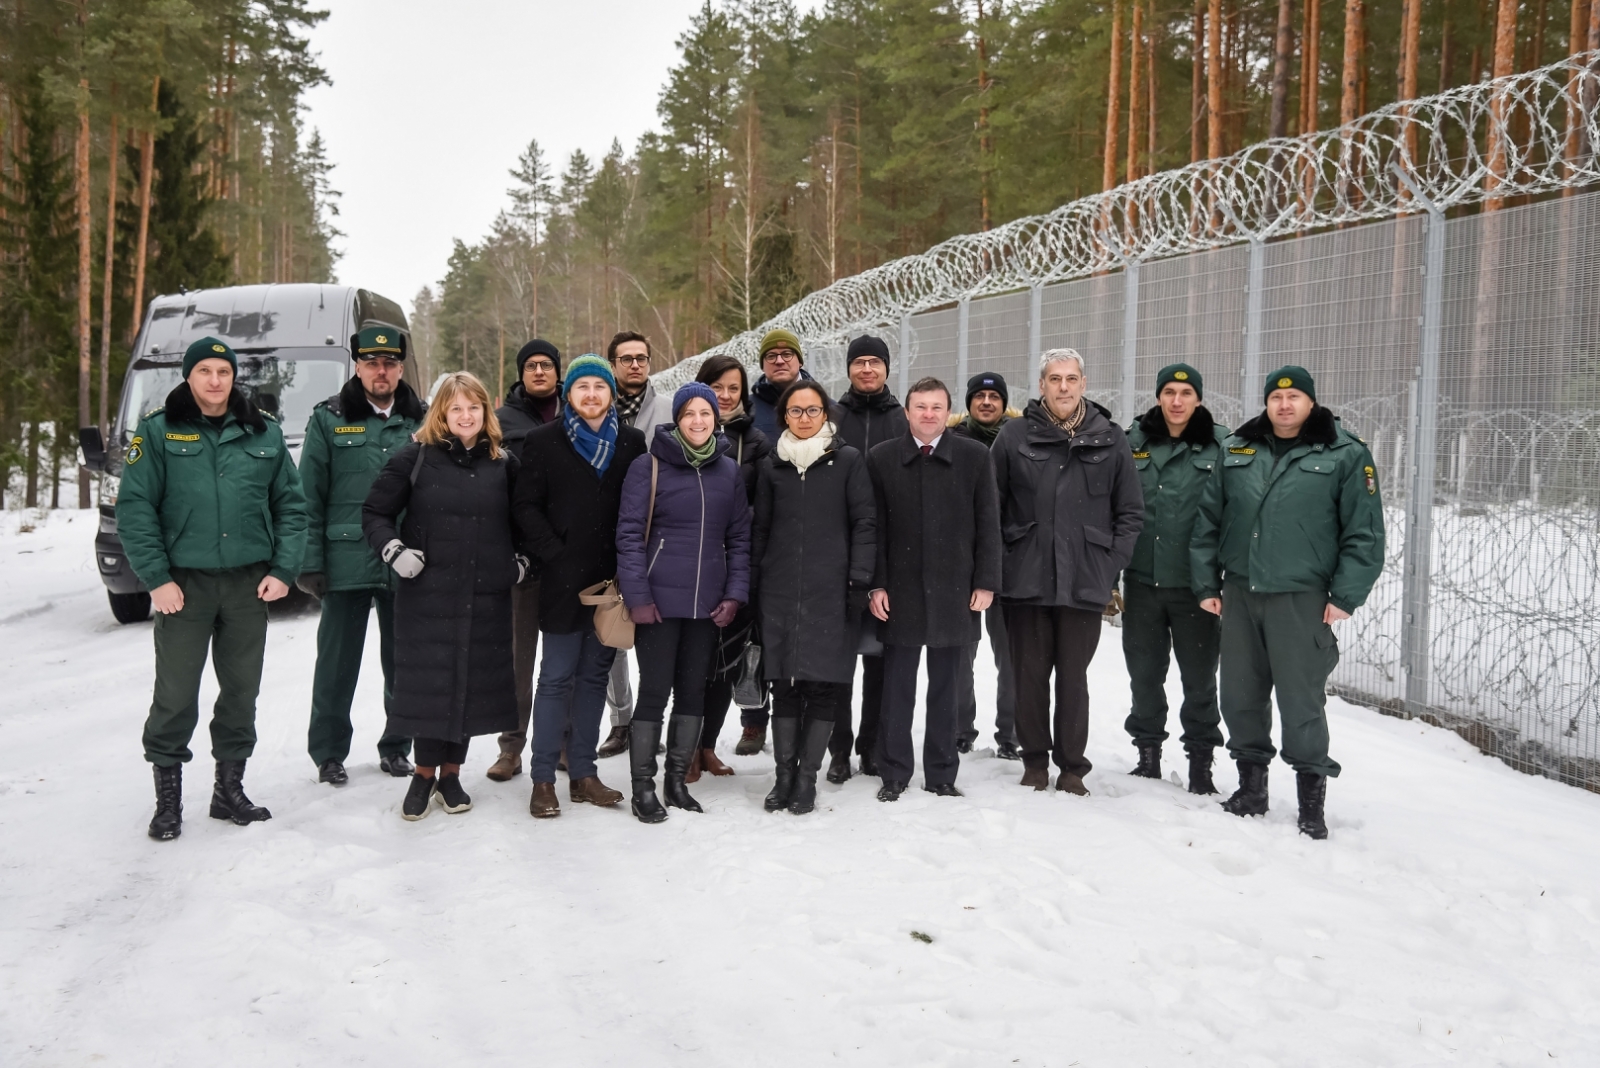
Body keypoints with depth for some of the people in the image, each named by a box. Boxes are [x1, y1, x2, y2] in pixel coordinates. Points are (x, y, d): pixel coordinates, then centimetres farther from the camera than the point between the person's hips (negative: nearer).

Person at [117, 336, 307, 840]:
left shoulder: (264, 433, 7)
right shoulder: (158, 431, 0)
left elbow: (291, 505, 9)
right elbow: (134, 508, -4)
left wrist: (283, 570, -1)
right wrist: (156, 578, -10)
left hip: (250, 584, 3)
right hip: (184, 583, -2)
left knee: (242, 690, 9)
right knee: (175, 694, -1)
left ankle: (229, 788, 23)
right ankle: (168, 796, 13)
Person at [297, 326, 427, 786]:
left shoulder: (421, 420, 7)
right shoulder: (329, 419, 1)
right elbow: (309, 497, -1)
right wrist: (309, 562, -7)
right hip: (347, 560, -2)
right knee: (338, 661, 6)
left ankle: (396, 746, 25)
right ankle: (328, 753, 19)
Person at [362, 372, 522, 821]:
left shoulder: (504, 463, 8)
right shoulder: (416, 457, -1)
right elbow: (375, 512, 4)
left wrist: (521, 560, 10)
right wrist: (394, 551, -11)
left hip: (486, 598, 3)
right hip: (427, 594, -2)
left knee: (474, 682, 6)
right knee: (428, 682, 1)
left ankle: (451, 772, 22)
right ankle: (424, 773, 18)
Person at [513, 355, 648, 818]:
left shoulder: (631, 442, 8)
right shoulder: (542, 441, 2)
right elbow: (528, 507, -1)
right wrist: (556, 556, -11)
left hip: (612, 579, 3)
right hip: (564, 580, -3)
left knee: (595, 674, 9)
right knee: (557, 678, -2)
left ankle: (583, 774, 17)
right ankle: (543, 780, 5)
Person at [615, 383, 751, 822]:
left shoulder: (729, 471, 8)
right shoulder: (649, 467, -4)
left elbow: (740, 538, 10)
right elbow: (630, 534, -7)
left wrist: (735, 593, 2)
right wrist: (637, 595, -12)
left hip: (708, 603, 4)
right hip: (660, 600, -4)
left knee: (694, 691, 11)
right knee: (655, 691, -1)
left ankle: (677, 779, 24)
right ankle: (643, 786, 11)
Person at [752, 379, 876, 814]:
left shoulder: (848, 461, 3)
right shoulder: (772, 466, 11)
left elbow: (865, 523, -1)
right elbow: (760, 529, 14)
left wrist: (860, 582, -9)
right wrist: (752, 585, 8)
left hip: (831, 592, -2)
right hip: (780, 594, 2)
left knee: (825, 683, -1)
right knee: (785, 683, 3)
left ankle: (807, 777, 7)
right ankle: (784, 774, 10)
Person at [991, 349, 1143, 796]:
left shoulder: (1110, 439, 4)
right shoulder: (1014, 436, 1)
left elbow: (1131, 511, 8)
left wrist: (1112, 562, 0)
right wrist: (1001, 561, -3)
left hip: (1085, 583, 0)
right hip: (1026, 579, 0)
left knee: (1073, 676, 7)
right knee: (1029, 674, 8)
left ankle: (1072, 765, 20)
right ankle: (1034, 760, 22)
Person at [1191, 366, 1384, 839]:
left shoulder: (1346, 455, -2)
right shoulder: (1236, 451, 9)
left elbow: (1364, 532, -4)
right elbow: (1208, 520, 11)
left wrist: (1346, 596, -9)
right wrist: (1206, 583, 7)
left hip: (1300, 599, -4)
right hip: (1239, 593, 4)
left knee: (1301, 700, -3)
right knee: (1241, 695, 10)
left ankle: (1312, 801, 10)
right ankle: (1251, 785, 25)